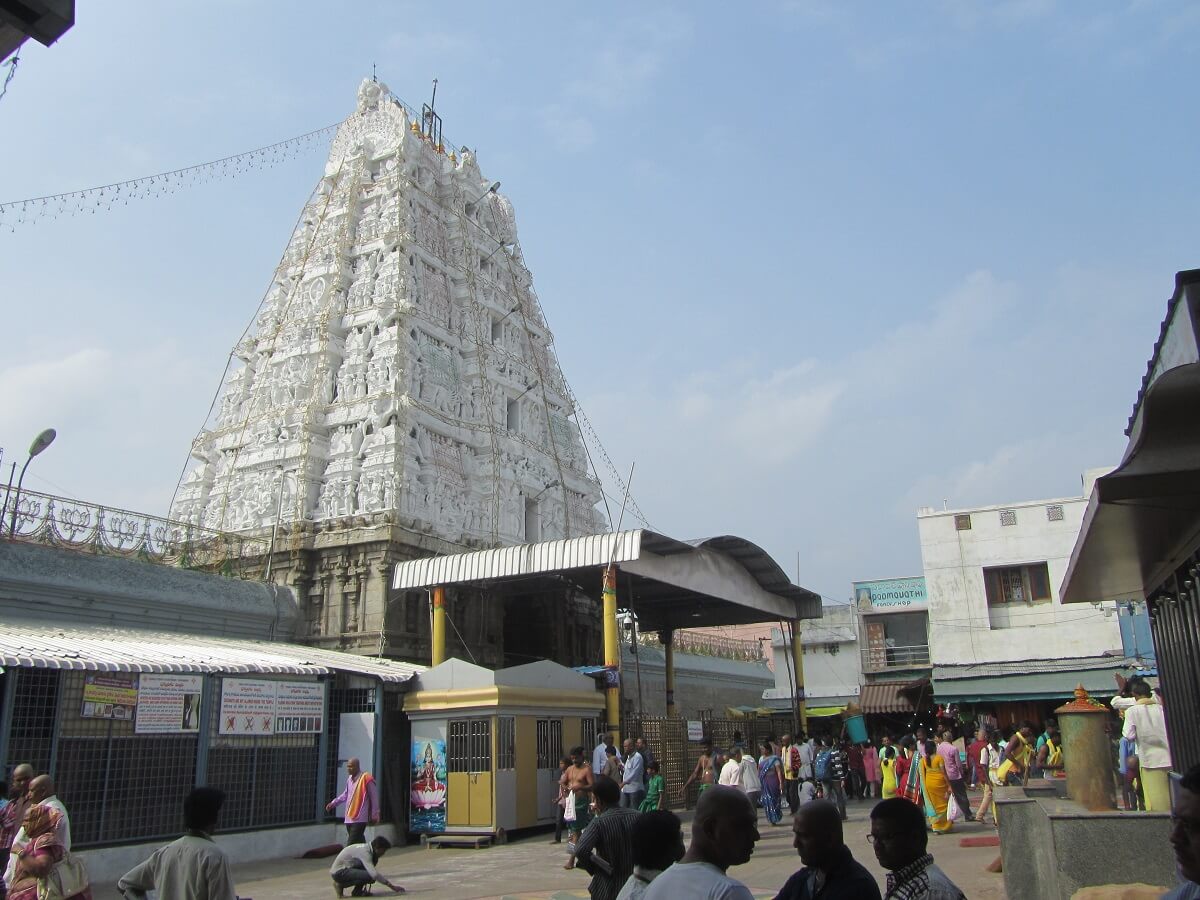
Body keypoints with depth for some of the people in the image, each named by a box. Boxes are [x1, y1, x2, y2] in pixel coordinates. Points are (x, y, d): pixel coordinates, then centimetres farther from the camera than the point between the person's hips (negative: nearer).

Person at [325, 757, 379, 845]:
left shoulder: (366, 778, -13)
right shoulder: (349, 778, 10)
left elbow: (374, 797, -8)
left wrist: (374, 815, -6)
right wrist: (333, 803, 16)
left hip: (360, 819, -7)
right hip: (349, 818, 7)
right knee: (358, 842, 13)